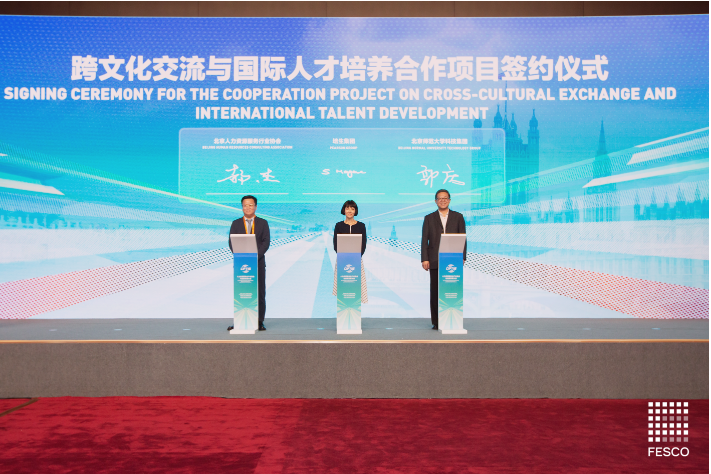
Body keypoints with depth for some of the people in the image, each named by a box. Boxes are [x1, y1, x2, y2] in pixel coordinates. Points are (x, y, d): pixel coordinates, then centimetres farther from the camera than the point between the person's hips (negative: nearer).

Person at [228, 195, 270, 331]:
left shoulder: (263, 223, 9)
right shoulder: (236, 224, 11)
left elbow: (266, 242, -1)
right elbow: (231, 242, 2)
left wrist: (255, 256, -15)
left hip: (258, 262, 0)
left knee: (260, 293, 1)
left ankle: (260, 322, 8)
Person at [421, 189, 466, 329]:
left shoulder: (458, 217, 11)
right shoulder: (429, 218, 10)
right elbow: (424, 240, 5)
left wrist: (462, 257, -2)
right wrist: (425, 259, -4)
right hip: (435, 261, 0)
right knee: (435, 291, 1)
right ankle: (436, 322, 7)